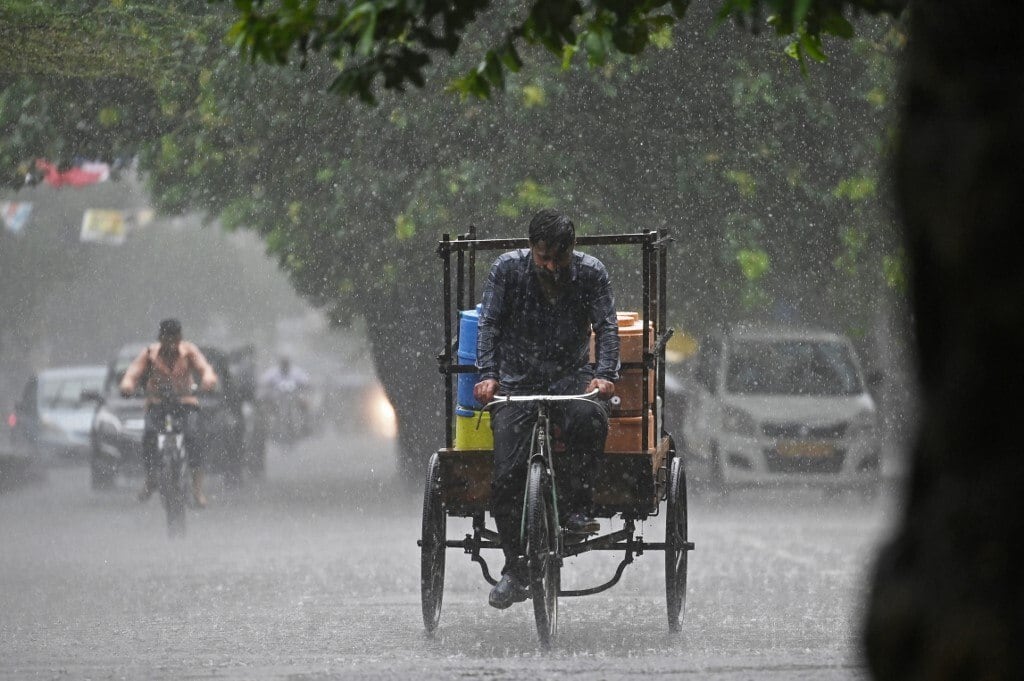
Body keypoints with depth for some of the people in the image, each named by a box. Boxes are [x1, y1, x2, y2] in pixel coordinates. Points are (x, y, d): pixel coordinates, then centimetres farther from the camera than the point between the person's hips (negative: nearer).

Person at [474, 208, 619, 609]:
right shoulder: (507, 269, -3)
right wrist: (488, 375, -19)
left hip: (571, 374, 0)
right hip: (518, 379, 0)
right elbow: (489, 324, -5)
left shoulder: (591, 273, -3)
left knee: (588, 418, -36)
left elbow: (606, 327, -7)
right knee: (507, 474, -14)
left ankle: (579, 508, -18)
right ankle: (514, 569, -3)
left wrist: (604, 374, -24)